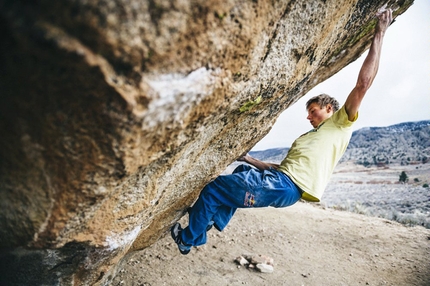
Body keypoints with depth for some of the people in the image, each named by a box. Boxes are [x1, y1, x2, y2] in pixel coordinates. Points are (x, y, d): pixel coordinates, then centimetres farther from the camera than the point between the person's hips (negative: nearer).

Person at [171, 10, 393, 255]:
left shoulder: (340, 125, 5)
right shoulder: (306, 138, 30)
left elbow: (363, 83, -5)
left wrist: (379, 35, 1)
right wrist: (251, 160, 26)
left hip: (286, 188, -10)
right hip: (279, 179, 10)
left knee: (212, 190, -5)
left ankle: (189, 239, 16)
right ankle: (215, 218, 27)